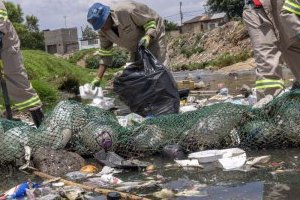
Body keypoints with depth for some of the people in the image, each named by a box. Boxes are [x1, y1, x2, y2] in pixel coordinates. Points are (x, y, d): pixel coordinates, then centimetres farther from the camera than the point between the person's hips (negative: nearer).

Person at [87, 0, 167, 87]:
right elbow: (105, 54, -6)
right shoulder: (103, 31, -13)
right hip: (136, 47, 7)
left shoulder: (126, 10, -34)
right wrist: (98, 78, -12)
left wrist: (148, 37, -43)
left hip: (153, 35, -7)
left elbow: (151, 21, -24)